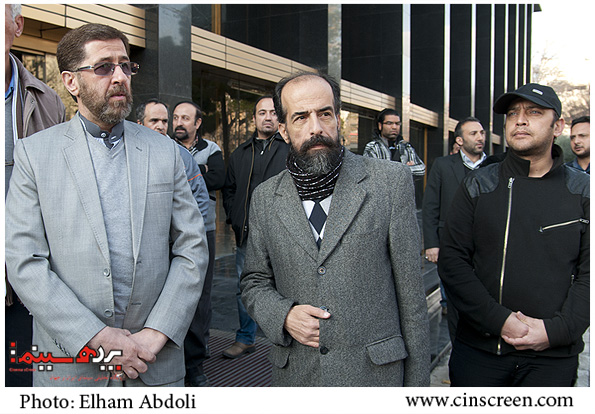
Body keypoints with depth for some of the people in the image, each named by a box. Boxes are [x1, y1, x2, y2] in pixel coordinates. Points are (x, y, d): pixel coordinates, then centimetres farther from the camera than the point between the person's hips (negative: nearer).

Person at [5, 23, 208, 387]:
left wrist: (156, 334, -9)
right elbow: (25, 262, -8)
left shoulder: (164, 151, 3)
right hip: (70, 361, -1)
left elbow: (193, 249, 0)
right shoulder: (34, 152, -2)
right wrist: (97, 338, -15)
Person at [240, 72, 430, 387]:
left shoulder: (390, 181, -8)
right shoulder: (265, 199, 1)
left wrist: (417, 382, -4)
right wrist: (283, 315, -10)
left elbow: (410, 291, -6)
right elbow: (254, 282, 10)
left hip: (374, 372, -2)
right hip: (295, 374, 3)